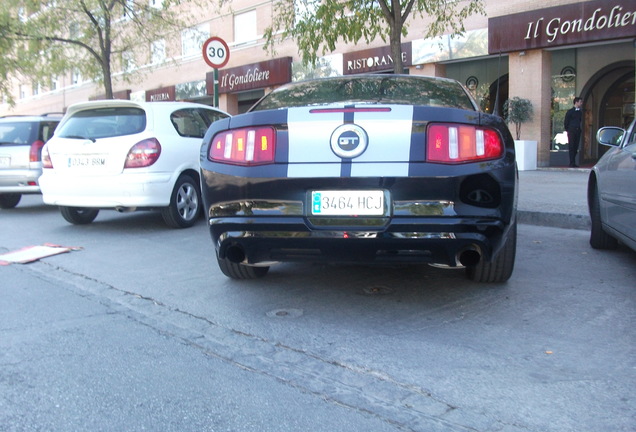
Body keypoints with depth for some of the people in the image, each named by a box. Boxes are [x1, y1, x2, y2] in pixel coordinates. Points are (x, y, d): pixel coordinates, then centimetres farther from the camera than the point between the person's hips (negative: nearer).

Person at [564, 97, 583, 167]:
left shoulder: (580, 112, 14)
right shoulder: (570, 111, -2)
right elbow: (566, 122, 0)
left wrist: (579, 129, 14)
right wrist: (567, 130, -2)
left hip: (578, 131, 5)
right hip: (571, 131, -5)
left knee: (576, 147, 5)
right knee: (571, 147, -7)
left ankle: (573, 163, 10)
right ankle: (572, 163, -7)